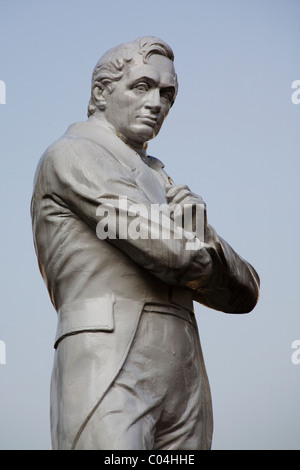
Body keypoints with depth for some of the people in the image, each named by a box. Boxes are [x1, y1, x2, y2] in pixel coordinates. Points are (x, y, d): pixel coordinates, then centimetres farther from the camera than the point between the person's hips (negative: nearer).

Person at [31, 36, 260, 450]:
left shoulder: (155, 178, 28)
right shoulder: (71, 156, 4)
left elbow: (243, 294, 19)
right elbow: (173, 251, -10)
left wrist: (196, 226, 1)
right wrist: (207, 250, 13)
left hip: (185, 376, 7)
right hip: (109, 369, -7)